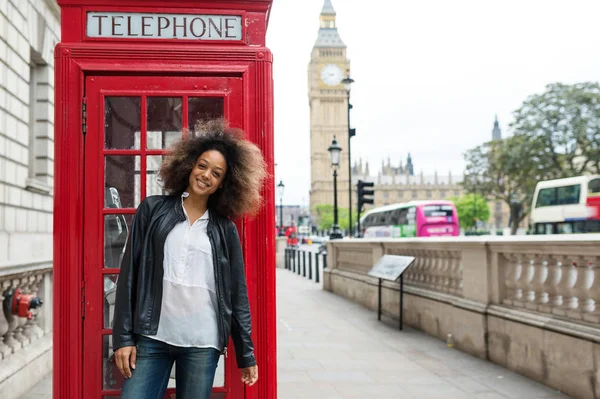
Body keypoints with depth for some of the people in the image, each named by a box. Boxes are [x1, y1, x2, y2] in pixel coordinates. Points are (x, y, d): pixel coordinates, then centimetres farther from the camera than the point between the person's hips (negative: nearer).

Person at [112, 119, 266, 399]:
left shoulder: (225, 229, 7)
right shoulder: (152, 210, 5)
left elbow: (237, 294, 9)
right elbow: (129, 274, 2)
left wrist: (246, 353, 8)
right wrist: (123, 336, -3)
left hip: (203, 342, 1)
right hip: (152, 337, 0)